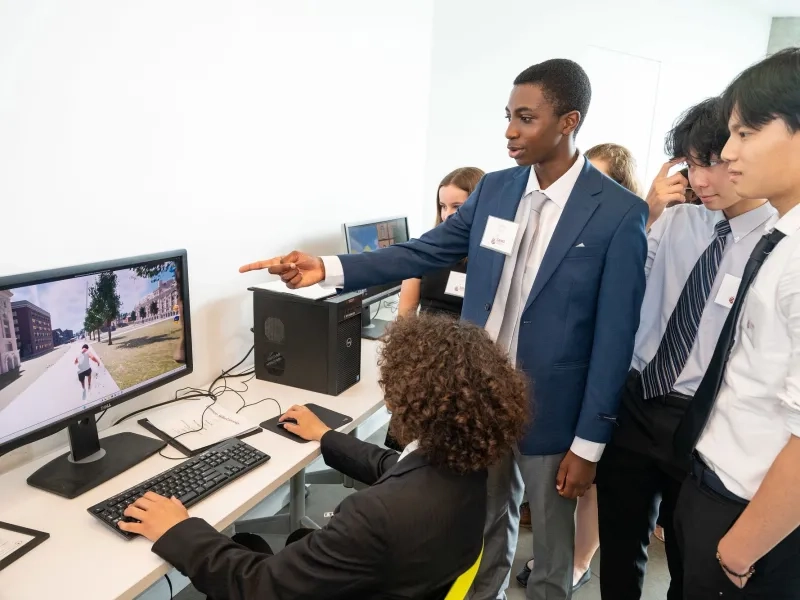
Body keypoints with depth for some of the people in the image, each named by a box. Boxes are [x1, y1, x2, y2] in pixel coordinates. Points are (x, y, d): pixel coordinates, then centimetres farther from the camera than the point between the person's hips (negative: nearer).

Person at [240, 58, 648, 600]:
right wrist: (326, 268, -11)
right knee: (485, 532, 24)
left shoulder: (619, 214, -15)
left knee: (552, 548, 19)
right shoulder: (494, 190, 1)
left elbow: (614, 339, -14)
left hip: (552, 412, -4)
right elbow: (422, 253, 1)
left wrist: (589, 442, -11)